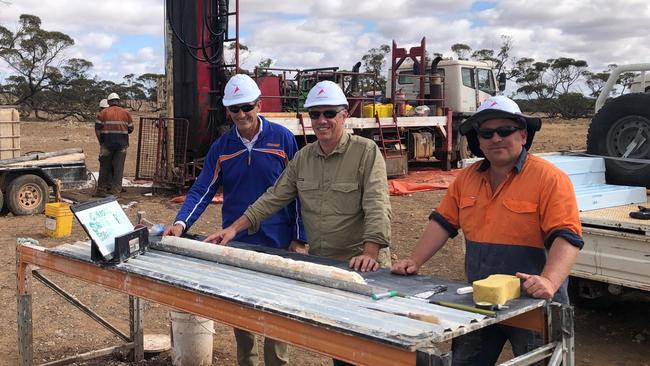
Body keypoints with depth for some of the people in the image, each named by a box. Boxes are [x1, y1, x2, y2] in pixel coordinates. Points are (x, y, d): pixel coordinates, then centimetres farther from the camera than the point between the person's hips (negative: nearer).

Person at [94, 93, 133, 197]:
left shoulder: (103, 112, 1)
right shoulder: (125, 113, 6)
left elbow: (97, 128, -2)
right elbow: (130, 128, 7)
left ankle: (102, 189, 10)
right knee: (118, 167, 4)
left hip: (107, 142, -1)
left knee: (105, 167, 7)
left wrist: (101, 140, 10)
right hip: (122, 143, 1)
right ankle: (115, 189, 4)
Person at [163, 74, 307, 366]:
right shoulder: (221, 147, 3)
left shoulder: (283, 139, -5)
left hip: (277, 244, -3)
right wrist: (181, 224, -16)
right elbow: (202, 190, 0)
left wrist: (300, 239, -6)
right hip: (235, 244, 3)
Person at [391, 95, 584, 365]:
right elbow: (442, 223, 10)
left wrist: (549, 281, -35)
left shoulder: (549, 178, -13)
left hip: (532, 305, -6)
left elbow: (566, 237, -21)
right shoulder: (467, 178, 6)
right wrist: (415, 262, 2)